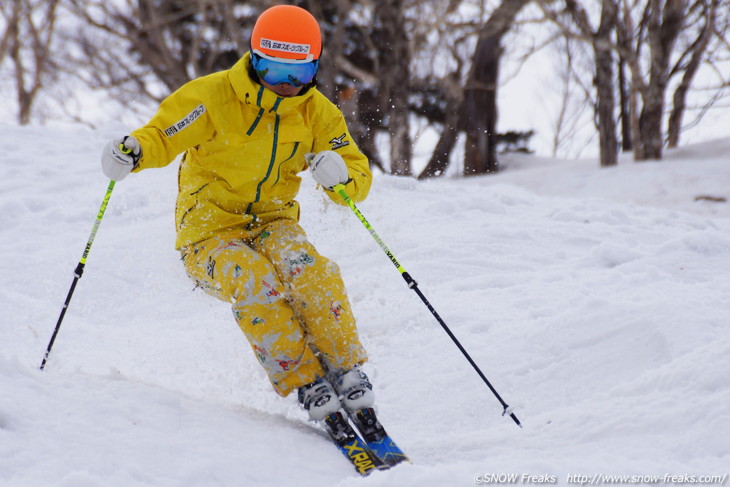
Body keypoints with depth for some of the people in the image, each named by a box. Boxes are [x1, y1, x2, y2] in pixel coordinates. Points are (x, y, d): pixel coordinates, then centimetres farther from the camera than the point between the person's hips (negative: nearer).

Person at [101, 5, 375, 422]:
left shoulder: (318, 113, 0)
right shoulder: (214, 97, -11)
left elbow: (359, 178, 2)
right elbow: (161, 136, -7)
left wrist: (339, 174, -23)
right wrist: (132, 151, -31)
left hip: (272, 223, 3)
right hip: (210, 229, -3)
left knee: (307, 268, -32)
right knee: (255, 282, -35)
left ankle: (347, 371, -24)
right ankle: (306, 385, -26)